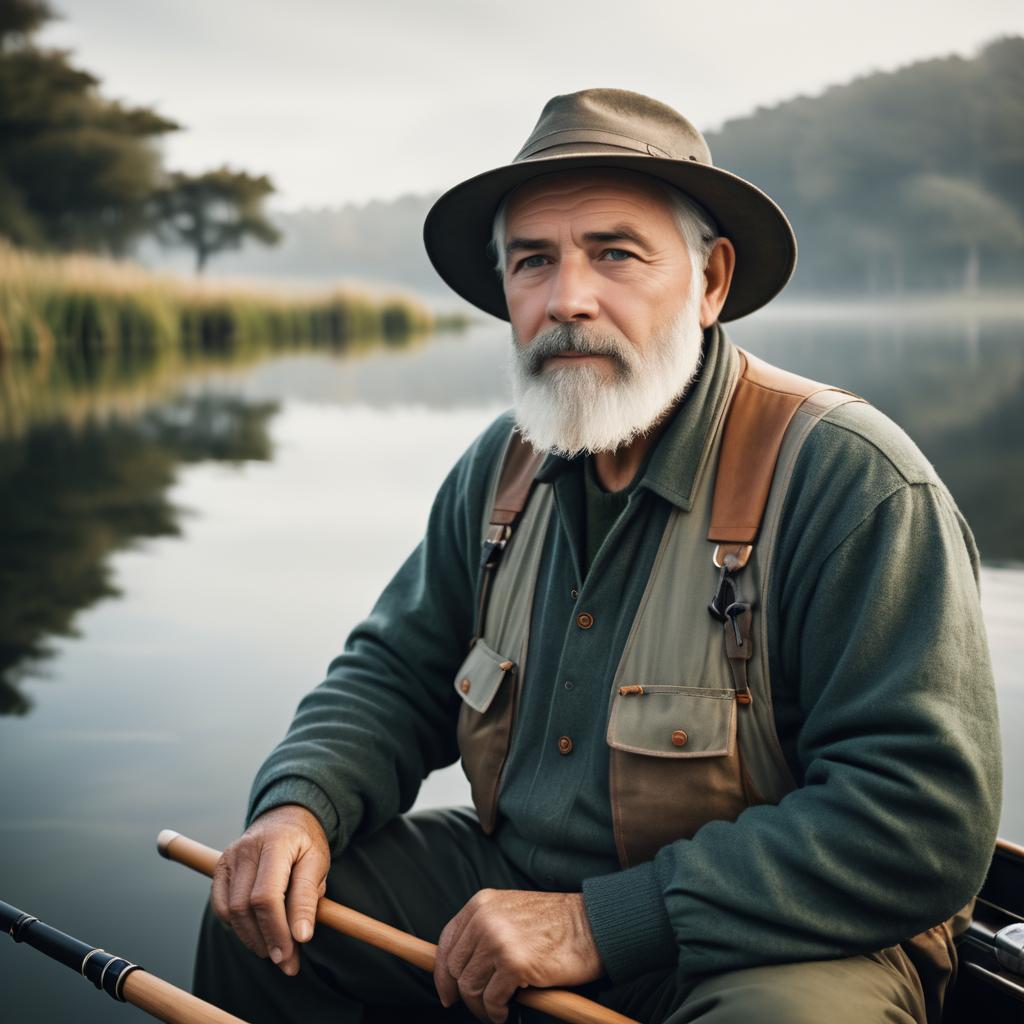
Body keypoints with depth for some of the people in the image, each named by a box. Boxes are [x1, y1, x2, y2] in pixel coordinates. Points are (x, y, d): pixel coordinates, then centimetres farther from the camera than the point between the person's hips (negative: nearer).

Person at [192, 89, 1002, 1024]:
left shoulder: (853, 480, -20)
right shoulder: (506, 464, 3)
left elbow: (926, 817, -25)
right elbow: (394, 674, 12)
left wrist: (602, 924, -27)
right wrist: (302, 804, -10)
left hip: (769, 948, -6)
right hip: (516, 876, 6)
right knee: (261, 911, 0)